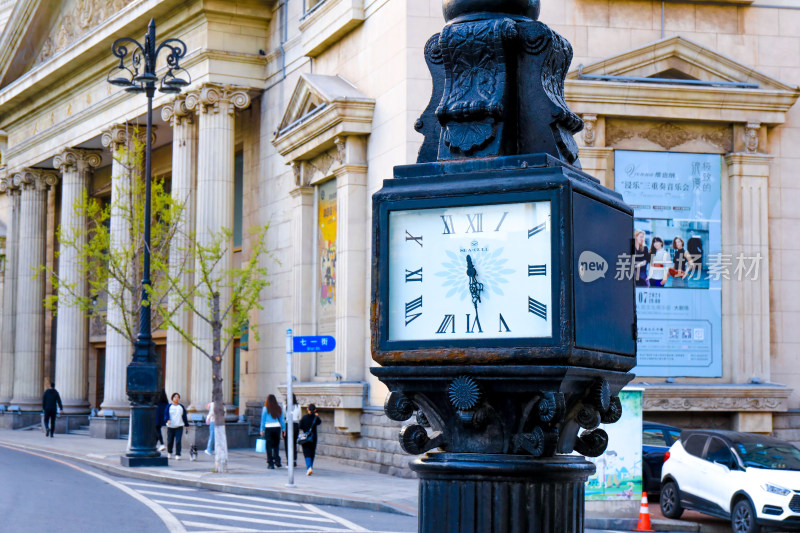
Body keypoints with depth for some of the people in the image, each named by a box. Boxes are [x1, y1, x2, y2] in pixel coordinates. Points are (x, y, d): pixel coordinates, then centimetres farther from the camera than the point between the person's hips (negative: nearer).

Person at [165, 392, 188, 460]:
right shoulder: (169, 406, 5)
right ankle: (169, 453, 29)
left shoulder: (181, 407, 11)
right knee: (170, 441, 6)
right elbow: (166, 414, -5)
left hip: (179, 426, 0)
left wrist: (186, 426, 12)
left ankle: (178, 455, -8)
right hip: (170, 426, 0)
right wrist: (168, 420, -25)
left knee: (178, 441, -10)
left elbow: (184, 417, 14)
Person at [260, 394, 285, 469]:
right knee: (276, 445, 15)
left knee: (269, 446, 2)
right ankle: (277, 460, 4)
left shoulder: (265, 408, -4)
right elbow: (282, 420, 9)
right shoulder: (279, 408, 5)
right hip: (277, 427, 3)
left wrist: (262, 430, 4)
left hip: (268, 427, -3)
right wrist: (284, 429, 15)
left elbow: (263, 420, -2)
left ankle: (270, 464, 2)